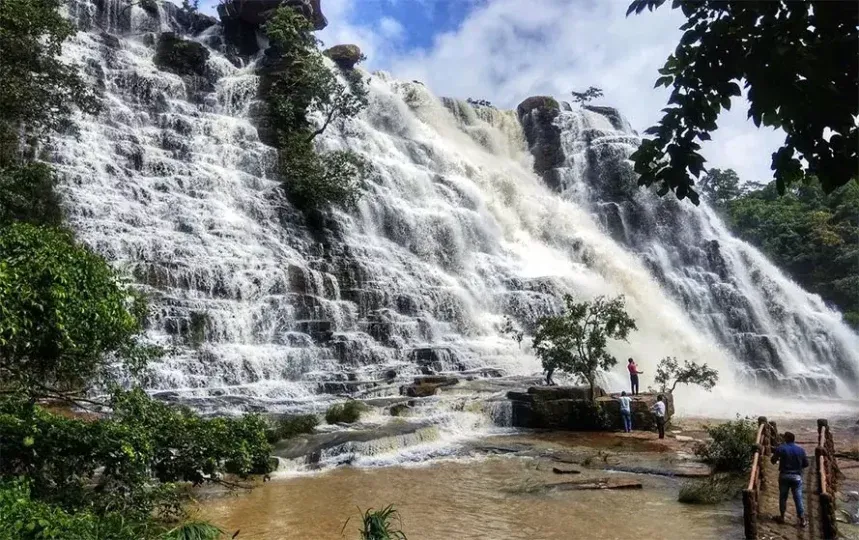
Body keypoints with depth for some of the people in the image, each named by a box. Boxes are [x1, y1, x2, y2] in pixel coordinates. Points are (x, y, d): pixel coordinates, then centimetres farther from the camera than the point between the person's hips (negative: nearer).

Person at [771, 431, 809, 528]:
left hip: (784, 475, -1)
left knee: (783, 497, 11)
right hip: (797, 476, 1)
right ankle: (802, 519, 8)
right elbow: (806, 464, 4)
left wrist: (778, 461, 22)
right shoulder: (800, 449, -2)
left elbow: (773, 460, -1)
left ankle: (782, 517, 20)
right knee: (798, 498, 6)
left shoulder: (781, 448, -8)